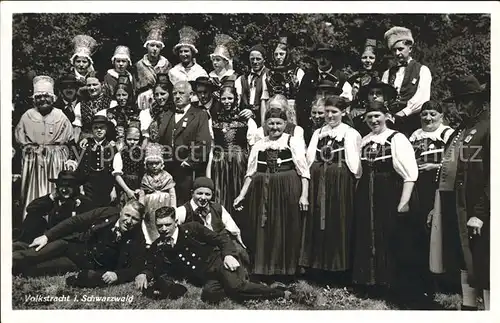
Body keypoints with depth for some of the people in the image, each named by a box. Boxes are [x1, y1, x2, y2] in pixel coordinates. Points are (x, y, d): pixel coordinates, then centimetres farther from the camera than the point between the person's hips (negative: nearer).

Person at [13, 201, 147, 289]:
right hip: (72, 244, 2)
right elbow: (74, 222, -8)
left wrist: (116, 275, -34)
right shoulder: (108, 213, -14)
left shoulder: (137, 240, -17)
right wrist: (47, 236, -13)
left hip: (84, 265, -2)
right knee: (30, 256, -16)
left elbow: (135, 268, -14)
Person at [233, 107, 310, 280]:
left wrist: (304, 195, -13)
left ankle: (285, 269, 16)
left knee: (286, 229, 2)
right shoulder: (258, 145, 12)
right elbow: (250, 173, 11)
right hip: (262, 193, 3)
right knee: (262, 229, 6)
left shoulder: (293, 142, 1)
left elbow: (303, 170, -4)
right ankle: (263, 269, 19)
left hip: (288, 191, -3)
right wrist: (242, 195, 3)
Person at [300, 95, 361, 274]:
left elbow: (354, 164, -3)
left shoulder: (351, 134, 1)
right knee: (317, 223, 7)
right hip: (317, 182, 4)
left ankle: (338, 264, 14)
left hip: (341, 183, -4)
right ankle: (317, 262, 19)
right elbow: (309, 159, 11)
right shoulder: (318, 133, 15)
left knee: (338, 223, 0)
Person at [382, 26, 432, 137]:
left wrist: (403, 113, -15)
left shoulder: (422, 70, 7)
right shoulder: (388, 73, 20)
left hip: (412, 123, -3)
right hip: (390, 123, 3)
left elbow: (422, 99, -5)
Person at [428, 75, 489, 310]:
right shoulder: (460, 131, 18)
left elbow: (492, 176, -17)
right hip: (454, 211, 8)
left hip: (476, 212, -8)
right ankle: (467, 307, 27)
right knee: (464, 264, 16)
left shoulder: (488, 127, -9)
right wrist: (437, 207, 16)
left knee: (483, 269, -2)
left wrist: (480, 213, -21)